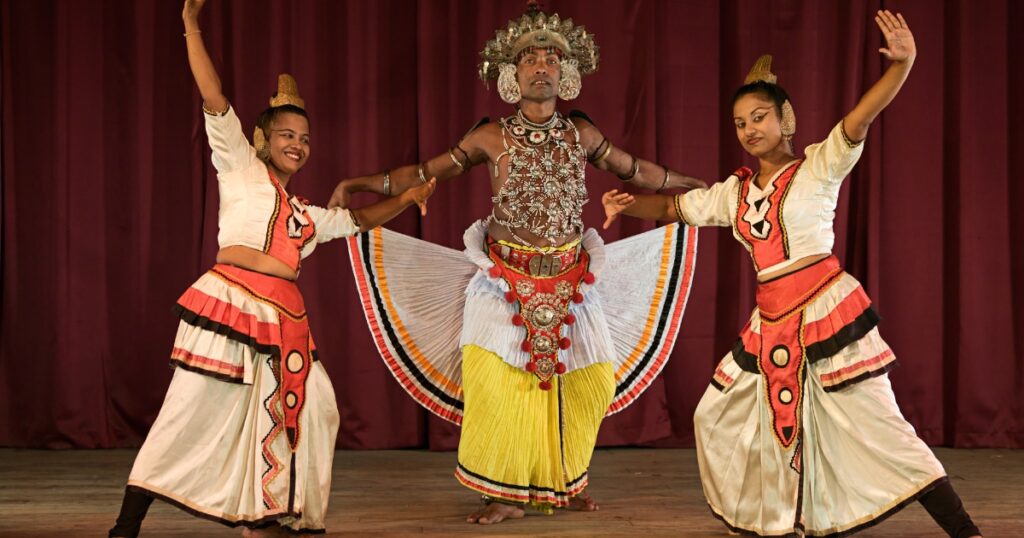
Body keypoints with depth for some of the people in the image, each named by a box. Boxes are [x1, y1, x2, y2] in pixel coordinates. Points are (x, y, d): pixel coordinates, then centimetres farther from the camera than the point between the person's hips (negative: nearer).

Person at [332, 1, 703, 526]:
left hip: (570, 281, 3)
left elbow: (632, 168, 19)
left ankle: (562, 482, 19)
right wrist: (364, 183, -5)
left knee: (589, 382, -1)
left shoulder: (581, 133, 5)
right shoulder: (491, 137, -2)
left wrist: (688, 183, 26)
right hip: (504, 281, -3)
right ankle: (505, 494, -2)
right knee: (493, 379, -15)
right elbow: (427, 172, 3)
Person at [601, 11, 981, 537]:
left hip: (826, 307, -7)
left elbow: (859, 119, -18)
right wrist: (629, 204, 3)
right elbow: (676, 206, 24)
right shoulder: (734, 192, 14)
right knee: (716, 417, 15)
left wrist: (902, 64, -34)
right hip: (770, 320, 7)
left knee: (875, 422, -12)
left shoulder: (818, 166, -3)